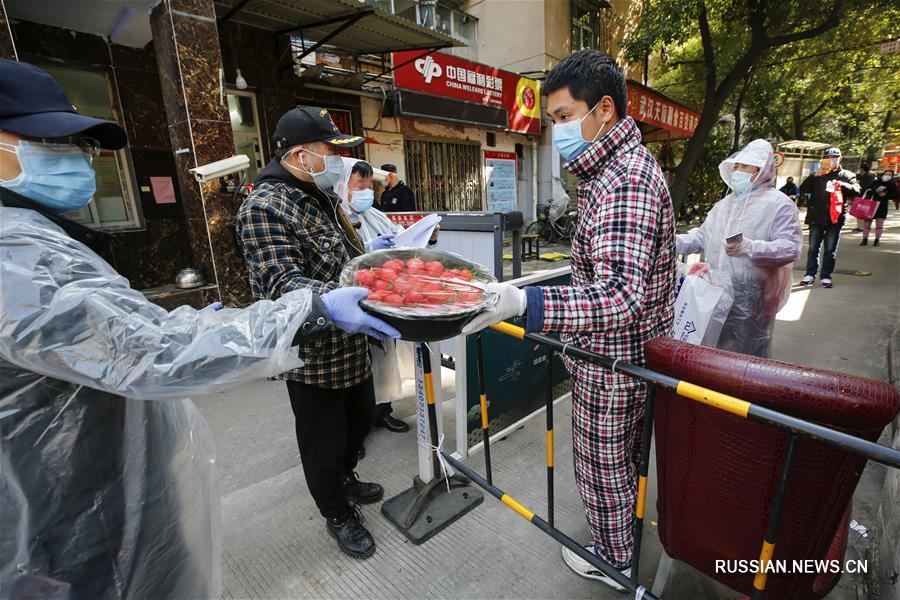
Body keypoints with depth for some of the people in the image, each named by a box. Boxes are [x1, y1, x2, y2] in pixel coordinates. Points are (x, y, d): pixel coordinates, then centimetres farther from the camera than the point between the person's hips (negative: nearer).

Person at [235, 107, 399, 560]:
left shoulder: (322, 196, 12)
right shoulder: (265, 208, -19)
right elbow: (281, 283, -31)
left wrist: (368, 252, 9)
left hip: (351, 347, 9)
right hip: (314, 357, -9)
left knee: (360, 417, 26)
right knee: (324, 445, 11)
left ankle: (345, 478, 53)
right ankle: (338, 516, 37)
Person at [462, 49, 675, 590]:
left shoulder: (624, 182, -25)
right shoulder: (621, 166, 10)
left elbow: (622, 297, -39)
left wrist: (524, 303, -53)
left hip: (613, 362, -10)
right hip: (633, 351, 10)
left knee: (603, 466, 13)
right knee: (624, 456, 27)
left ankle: (614, 562, 39)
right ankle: (626, 534, 51)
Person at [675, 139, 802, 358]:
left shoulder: (779, 204, -5)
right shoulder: (724, 204, 16)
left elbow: (790, 247, -14)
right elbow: (702, 236, 15)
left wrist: (750, 248, -30)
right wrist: (676, 241, -3)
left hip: (752, 301, -6)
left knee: (750, 357, 5)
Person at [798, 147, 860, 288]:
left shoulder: (847, 175, 8)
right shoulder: (817, 175, 9)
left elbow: (856, 190, -6)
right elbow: (803, 189, -3)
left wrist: (841, 184, -24)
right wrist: (814, 176, -16)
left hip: (835, 217, 0)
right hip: (816, 217, 0)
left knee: (830, 250, 4)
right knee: (813, 248, 4)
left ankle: (826, 276, 11)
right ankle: (810, 274, 12)